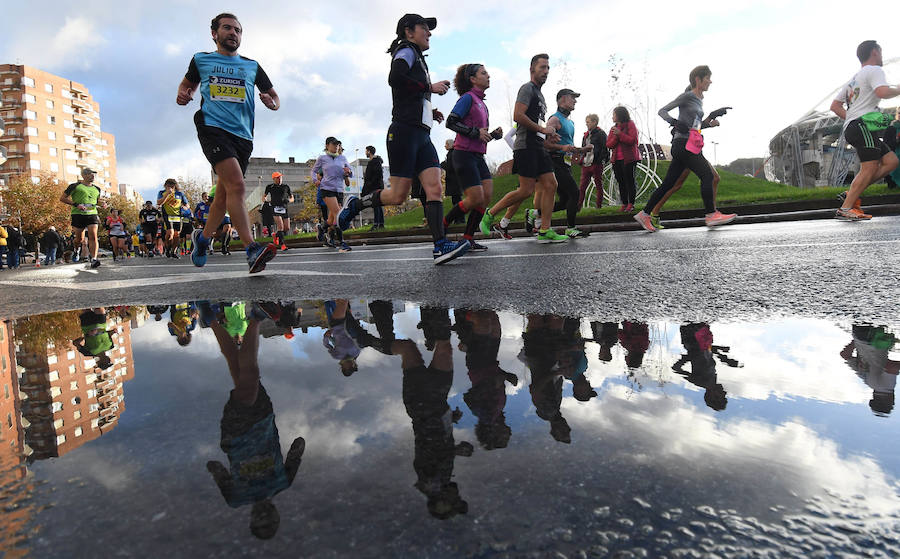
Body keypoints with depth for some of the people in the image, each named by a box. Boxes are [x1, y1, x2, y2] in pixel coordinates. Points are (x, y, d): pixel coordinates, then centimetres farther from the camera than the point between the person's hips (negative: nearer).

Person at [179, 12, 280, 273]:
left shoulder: (252, 66, 19)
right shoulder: (201, 60, 16)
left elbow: (274, 98, 23)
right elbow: (188, 83, 30)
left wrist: (272, 102, -2)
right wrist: (183, 95, 6)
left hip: (243, 135, 4)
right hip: (213, 127, -4)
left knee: (225, 193, 7)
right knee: (236, 185, -24)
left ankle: (203, 237, 30)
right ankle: (252, 250, -33)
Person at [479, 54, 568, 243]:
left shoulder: (539, 93, 26)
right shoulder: (527, 88, -4)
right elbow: (518, 116, -19)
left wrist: (548, 134, 16)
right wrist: (542, 129, -13)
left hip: (538, 146, 10)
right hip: (526, 146, -10)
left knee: (550, 185, 1)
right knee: (526, 190, -12)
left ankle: (545, 231, 1)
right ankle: (490, 214, 1)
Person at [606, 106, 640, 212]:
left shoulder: (630, 125, 0)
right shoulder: (613, 128, 18)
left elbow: (632, 140, -12)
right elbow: (608, 144, 9)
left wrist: (620, 134, -17)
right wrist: (615, 137, -9)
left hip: (628, 159, -6)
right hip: (617, 159, 6)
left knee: (630, 181, -4)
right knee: (621, 182, 6)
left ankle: (631, 204, -1)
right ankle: (624, 204, 10)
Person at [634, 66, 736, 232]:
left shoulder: (699, 100, 22)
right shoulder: (686, 96, -2)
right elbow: (662, 111, -4)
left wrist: (709, 124, 12)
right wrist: (674, 122, -22)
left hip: (691, 146, 9)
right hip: (683, 144, -9)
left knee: (668, 183, 4)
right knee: (706, 174, -13)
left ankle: (644, 214, 5)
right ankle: (711, 215, -10)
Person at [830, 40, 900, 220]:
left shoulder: (854, 79, 27)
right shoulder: (874, 70, 0)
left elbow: (835, 106, 25)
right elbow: (883, 92, -19)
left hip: (852, 127, 10)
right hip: (863, 125, -10)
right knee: (869, 168, -14)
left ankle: (852, 193, -3)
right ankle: (845, 209, -19)